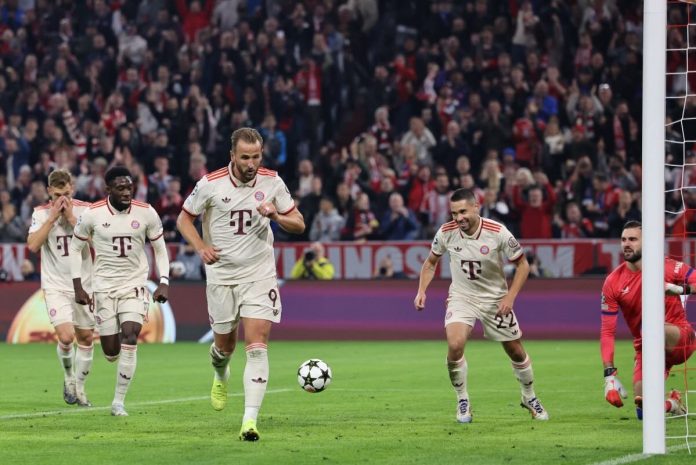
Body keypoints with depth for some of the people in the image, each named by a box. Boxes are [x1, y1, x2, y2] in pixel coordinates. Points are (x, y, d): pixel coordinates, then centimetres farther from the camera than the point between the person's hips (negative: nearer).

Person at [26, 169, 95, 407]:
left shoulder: (85, 210, -4)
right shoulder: (41, 213, -4)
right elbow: (33, 245, -17)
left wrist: (71, 218, -19)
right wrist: (52, 217, -19)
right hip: (55, 286, -2)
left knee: (86, 338, 8)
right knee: (66, 337, -18)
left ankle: (79, 386, 27)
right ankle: (68, 376, 11)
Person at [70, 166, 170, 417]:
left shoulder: (146, 213, -6)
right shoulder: (92, 214, -9)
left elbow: (159, 249, 7)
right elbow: (75, 248, 4)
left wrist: (163, 283, -4)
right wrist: (78, 287, 0)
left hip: (135, 285, 0)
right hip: (104, 287, 0)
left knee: (129, 338, -17)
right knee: (111, 353, -1)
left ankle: (118, 402, -8)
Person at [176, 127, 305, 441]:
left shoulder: (272, 182, -4)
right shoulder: (210, 184, -9)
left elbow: (299, 225, 4)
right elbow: (183, 219, 4)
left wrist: (276, 216, -17)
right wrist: (201, 247, -13)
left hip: (260, 275, 0)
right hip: (221, 274, 0)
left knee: (257, 346, -13)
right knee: (225, 344, 13)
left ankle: (250, 420, -17)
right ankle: (221, 376, 51)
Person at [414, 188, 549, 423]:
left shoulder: (498, 232, -21)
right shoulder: (446, 232, -14)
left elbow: (522, 264, -8)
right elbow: (430, 262, 5)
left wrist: (510, 297, -16)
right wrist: (421, 290, -8)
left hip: (495, 298, 0)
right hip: (461, 297, 0)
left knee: (516, 351, 9)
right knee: (454, 345, -24)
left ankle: (529, 398, 36)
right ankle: (462, 401, -3)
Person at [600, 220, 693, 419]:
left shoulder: (665, 267, -9)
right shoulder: (613, 282, -4)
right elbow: (607, 332, -6)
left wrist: (681, 289, -34)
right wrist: (609, 374, -15)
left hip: (680, 339, -3)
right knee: (643, 412, -10)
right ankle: (672, 404, 23)